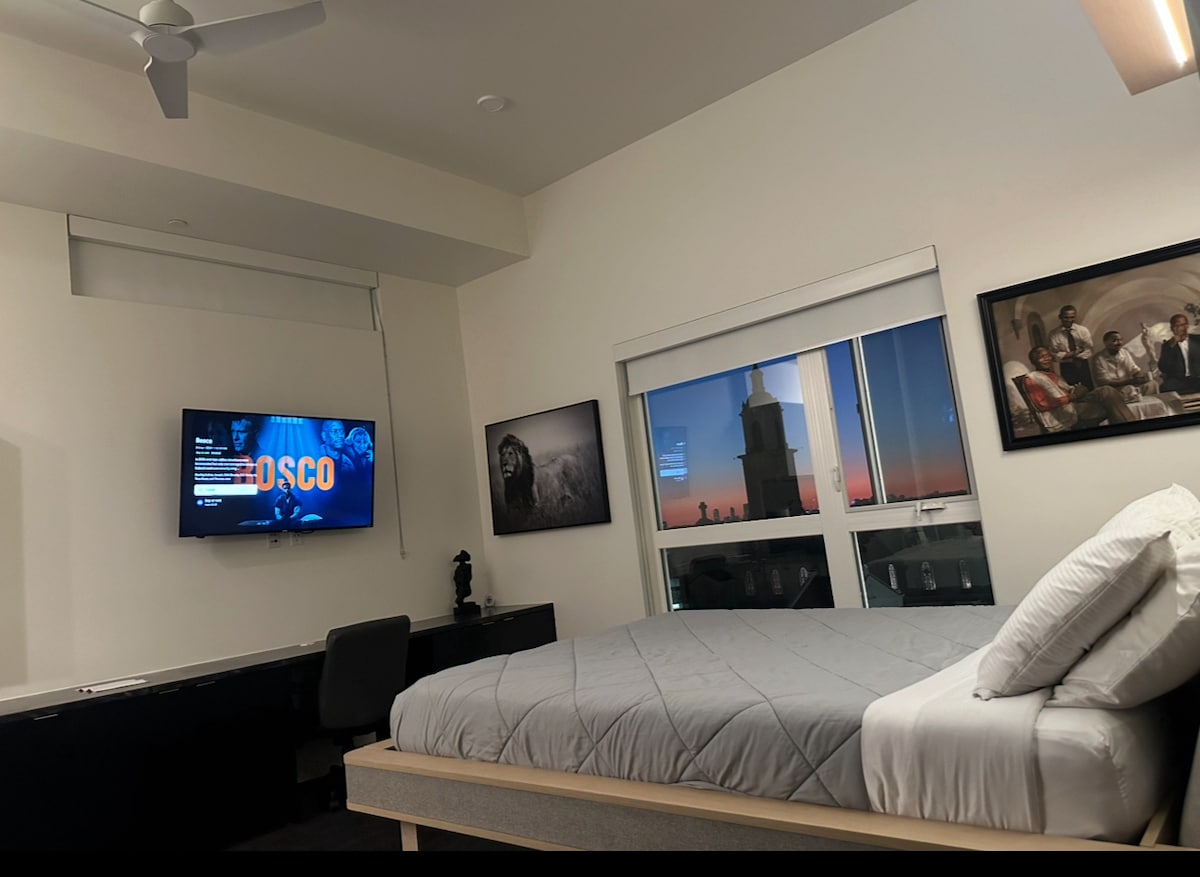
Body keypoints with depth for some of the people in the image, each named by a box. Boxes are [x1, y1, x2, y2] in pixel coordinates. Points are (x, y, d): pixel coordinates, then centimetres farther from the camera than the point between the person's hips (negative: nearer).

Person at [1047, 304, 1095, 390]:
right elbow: (1054, 355, -10)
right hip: (1066, 367, -2)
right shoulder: (1054, 333, -6)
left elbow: (1089, 351, -6)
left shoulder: (1083, 330, 0)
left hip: (1083, 365, 2)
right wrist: (1072, 353, -18)